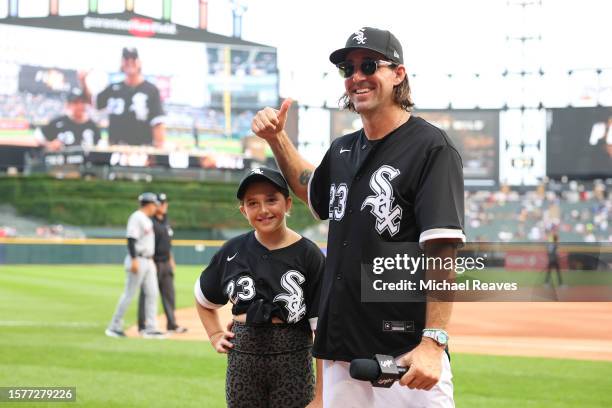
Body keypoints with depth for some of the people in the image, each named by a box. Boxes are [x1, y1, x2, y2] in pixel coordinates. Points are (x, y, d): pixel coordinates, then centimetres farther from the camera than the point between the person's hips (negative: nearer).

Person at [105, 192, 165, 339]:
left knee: (152, 294, 5)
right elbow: (131, 239, -21)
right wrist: (134, 260, -28)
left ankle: (150, 328, 5)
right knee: (129, 294, -6)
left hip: (148, 262, 10)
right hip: (137, 260, -10)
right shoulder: (136, 217, -13)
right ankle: (114, 327, 2)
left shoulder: (147, 220, 17)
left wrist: (151, 260, 23)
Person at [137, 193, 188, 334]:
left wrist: (171, 260, 20)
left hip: (166, 264, 9)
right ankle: (142, 326, 0)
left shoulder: (165, 222, 15)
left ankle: (172, 325, 15)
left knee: (169, 294, 10)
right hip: (153, 263, -8)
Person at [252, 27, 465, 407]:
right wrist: (277, 139, 22)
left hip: (406, 356, -7)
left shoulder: (431, 147, -9)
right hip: (341, 354, 7)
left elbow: (442, 251, -16)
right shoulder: (343, 150, 14)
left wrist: (434, 342, -24)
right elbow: (313, 192, 38)